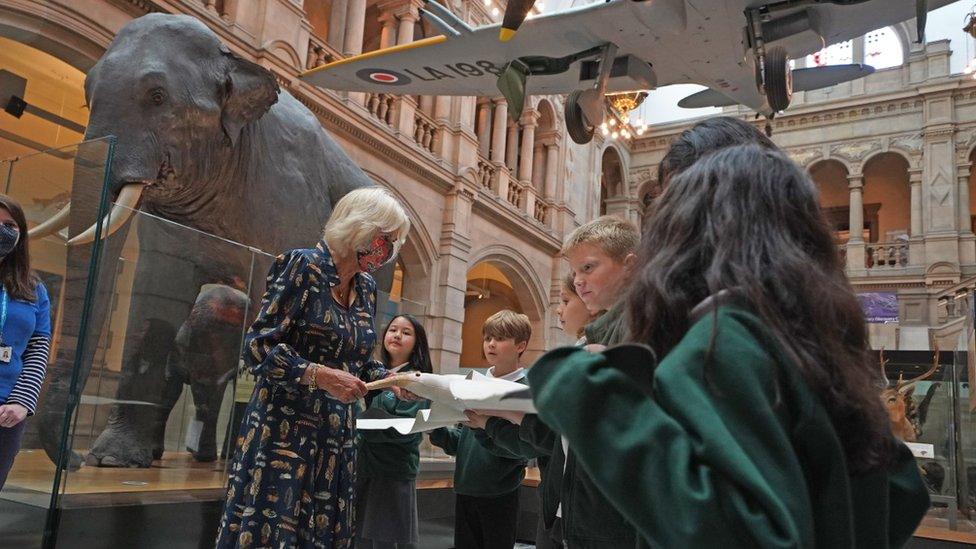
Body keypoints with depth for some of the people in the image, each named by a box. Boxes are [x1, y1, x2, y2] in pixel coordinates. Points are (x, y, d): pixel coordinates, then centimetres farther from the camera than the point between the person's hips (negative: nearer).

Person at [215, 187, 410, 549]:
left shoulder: (367, 288, 11)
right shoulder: (304, 267, -9)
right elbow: (258, 345, -14)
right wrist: (320, 376, -22)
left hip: (336, 437, 7)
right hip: (285, 428, -6)